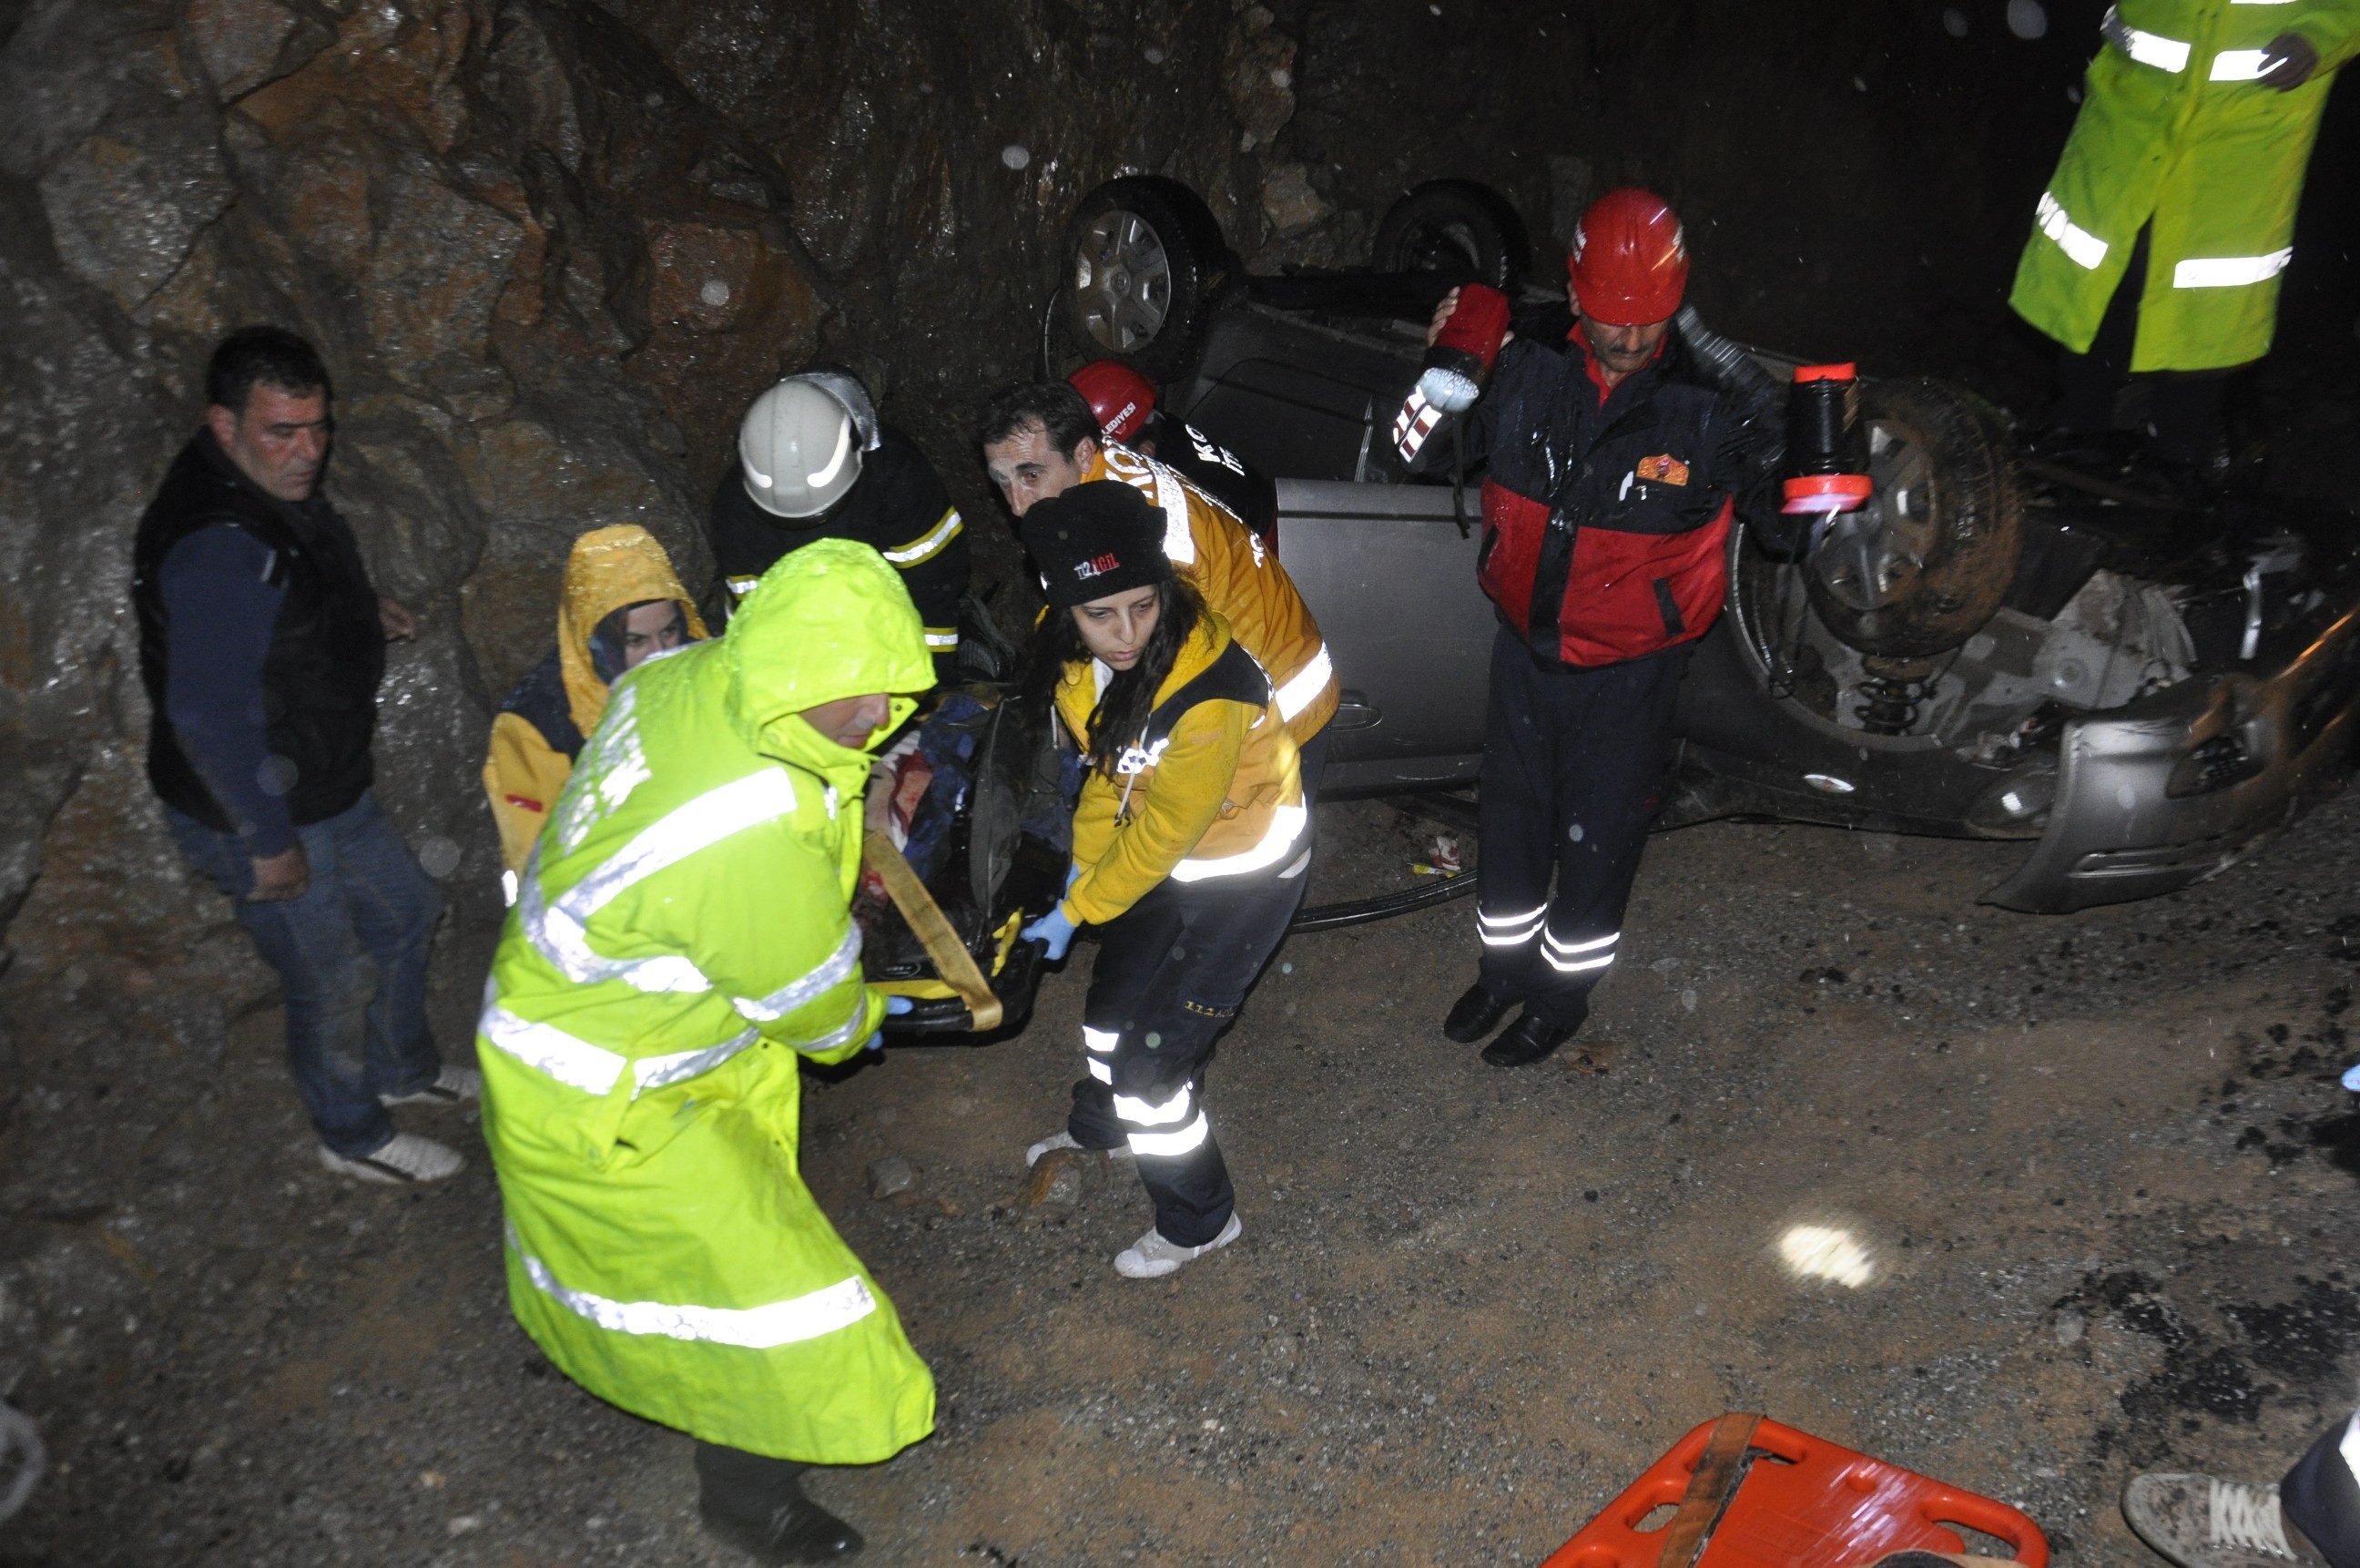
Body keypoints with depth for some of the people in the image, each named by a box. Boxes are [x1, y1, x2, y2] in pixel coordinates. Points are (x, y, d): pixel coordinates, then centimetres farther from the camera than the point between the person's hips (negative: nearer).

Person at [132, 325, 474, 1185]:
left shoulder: (269, 488, -1)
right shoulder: (216, 551, -33)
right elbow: (209, 719, -31)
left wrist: (356, 611, 11)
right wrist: (269, 842, -23)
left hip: (326, 784, 10)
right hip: (256, 816, -10)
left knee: (404, 910, 25)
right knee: (333, 982, 8)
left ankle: (404, 1068, 48)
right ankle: (355, 1137, 33)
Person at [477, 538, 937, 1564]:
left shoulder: (691, 673, -18)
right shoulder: (754, 845, -40)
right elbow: (813, 1004, -18)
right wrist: (865, 1020, 3)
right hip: (596, 1098, -9)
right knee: (759, 1282, 6)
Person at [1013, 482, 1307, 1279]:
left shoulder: (1212, 691, -38)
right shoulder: (1080, 655, -15)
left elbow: (1166, 832, -25)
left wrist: (1076, 911, -14)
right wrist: (1083, 869, 2)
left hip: (1245, 875, -7)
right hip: (1167, 856, 8)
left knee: (1156, 1054, -2)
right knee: (1112, 1004, 25)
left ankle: (1200, 1221, 22)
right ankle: (1100, 1125, 56)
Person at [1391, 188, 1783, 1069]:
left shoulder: (1715, 399, -18)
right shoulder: (1529, 367, -11)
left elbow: (1779, 516, -6)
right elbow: (1426, 453, 1)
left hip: (1628, 667, -3)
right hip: (1525, 642, 3)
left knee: (1597, 837, 14)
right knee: (1512, 817, 21)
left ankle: (1564, 994, 38)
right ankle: (1507, 966, 45)